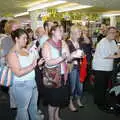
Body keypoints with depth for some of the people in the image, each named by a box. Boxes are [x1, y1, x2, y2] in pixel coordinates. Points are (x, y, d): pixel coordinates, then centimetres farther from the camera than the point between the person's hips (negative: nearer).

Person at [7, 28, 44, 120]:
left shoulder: (25, 50, 6)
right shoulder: (12, 54, -16)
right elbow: (18, 73, -24)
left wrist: (37, 63, 2)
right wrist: (32, 66, -23)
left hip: (32, 83, 8)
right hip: (21, 86, -8)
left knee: (34, 105, 23)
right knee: (23, 109, 11)